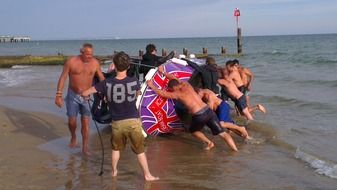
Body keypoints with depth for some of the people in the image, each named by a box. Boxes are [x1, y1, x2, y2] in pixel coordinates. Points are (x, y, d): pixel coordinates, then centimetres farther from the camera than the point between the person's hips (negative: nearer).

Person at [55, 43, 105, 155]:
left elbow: (101, 79, 6)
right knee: (72, 121, 3)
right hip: (73, 95, -1)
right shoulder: (71, 62, -13)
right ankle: (73, 137, 34)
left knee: (85, 123, -1)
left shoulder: (95, 63, -6)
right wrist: (58, 95, -14)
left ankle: (85, 148, 6)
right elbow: (63, 78, -9)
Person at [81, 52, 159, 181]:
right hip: (133, 121, -1)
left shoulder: (107, 83, -11)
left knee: (116, 148, 24)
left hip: (117, 123, 1)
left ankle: (114, 171, 36)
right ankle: (147, 175, 18)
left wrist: (86, 95, 14)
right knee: (140, 150, 12)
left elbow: (84, 93, -8)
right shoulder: (134, 81, -10)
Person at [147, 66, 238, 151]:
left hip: (199, 116, -5)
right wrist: (163, 72, 42)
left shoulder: (177, 94, 3)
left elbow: (162, 93, 13)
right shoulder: (186, 85, 16)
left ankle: (209, 142, 9)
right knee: (222, 133, 3)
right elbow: (174, 79, 34)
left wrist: (152, 86, 24)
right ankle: (236, 150, -8)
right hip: (208, 111, 5)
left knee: (193, 130, 27)